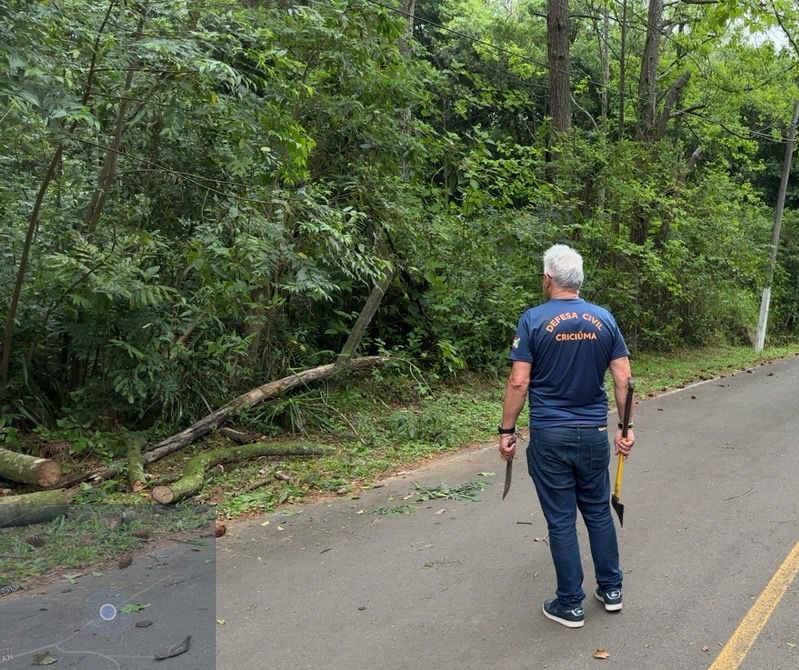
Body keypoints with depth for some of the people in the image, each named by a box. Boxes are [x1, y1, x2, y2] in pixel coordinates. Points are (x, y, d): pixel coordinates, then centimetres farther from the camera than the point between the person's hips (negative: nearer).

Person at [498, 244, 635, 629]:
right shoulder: (604, 319, 2)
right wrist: (626, 428, 9)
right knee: (599, 512, 20)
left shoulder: (534, 320, -10)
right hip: (594, 434, 4)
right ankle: (611, 589, 32)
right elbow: (623, 378, 1)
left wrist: (506, 430, -5)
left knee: (561, 521, 6)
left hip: (550, 437, -4)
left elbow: (519, 382, -13)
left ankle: (570, 605, 17)